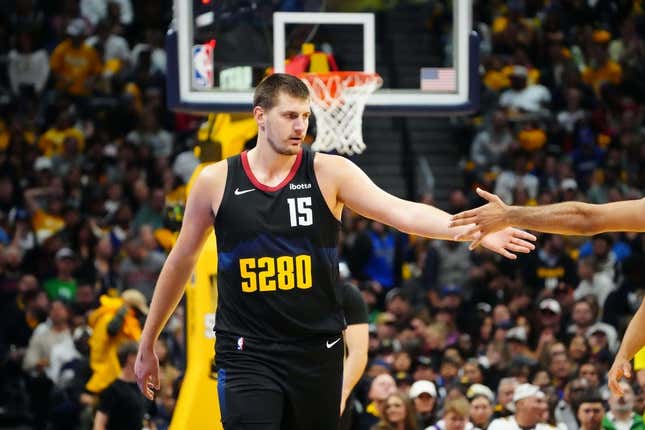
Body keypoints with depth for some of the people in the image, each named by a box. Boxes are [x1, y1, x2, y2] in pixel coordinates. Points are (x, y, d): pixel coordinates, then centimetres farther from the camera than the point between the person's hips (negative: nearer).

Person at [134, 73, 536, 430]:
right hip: (247, 354, -1)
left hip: (317, 351, 2)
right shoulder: (216, 181, -1)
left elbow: (401, 211, -15)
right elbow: (182, 261, 10)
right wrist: (147, 344, 15)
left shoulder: (329, 172, -3)